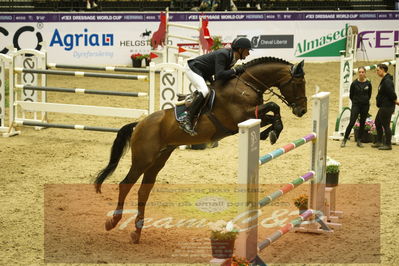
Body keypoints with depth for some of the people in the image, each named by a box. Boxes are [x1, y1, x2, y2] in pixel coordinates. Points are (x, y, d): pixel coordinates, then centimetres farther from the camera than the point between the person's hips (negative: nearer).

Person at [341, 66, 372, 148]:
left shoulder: (368, 83, -2)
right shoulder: (354, 83, -6)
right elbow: (351, 95, 6)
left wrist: (365, 101, 13)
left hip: (365, 105, 2)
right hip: (356, 105, -2)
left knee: (362, 123, 6)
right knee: (352, 123, -9)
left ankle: (359, 141, 15)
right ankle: (345, 139, 1)